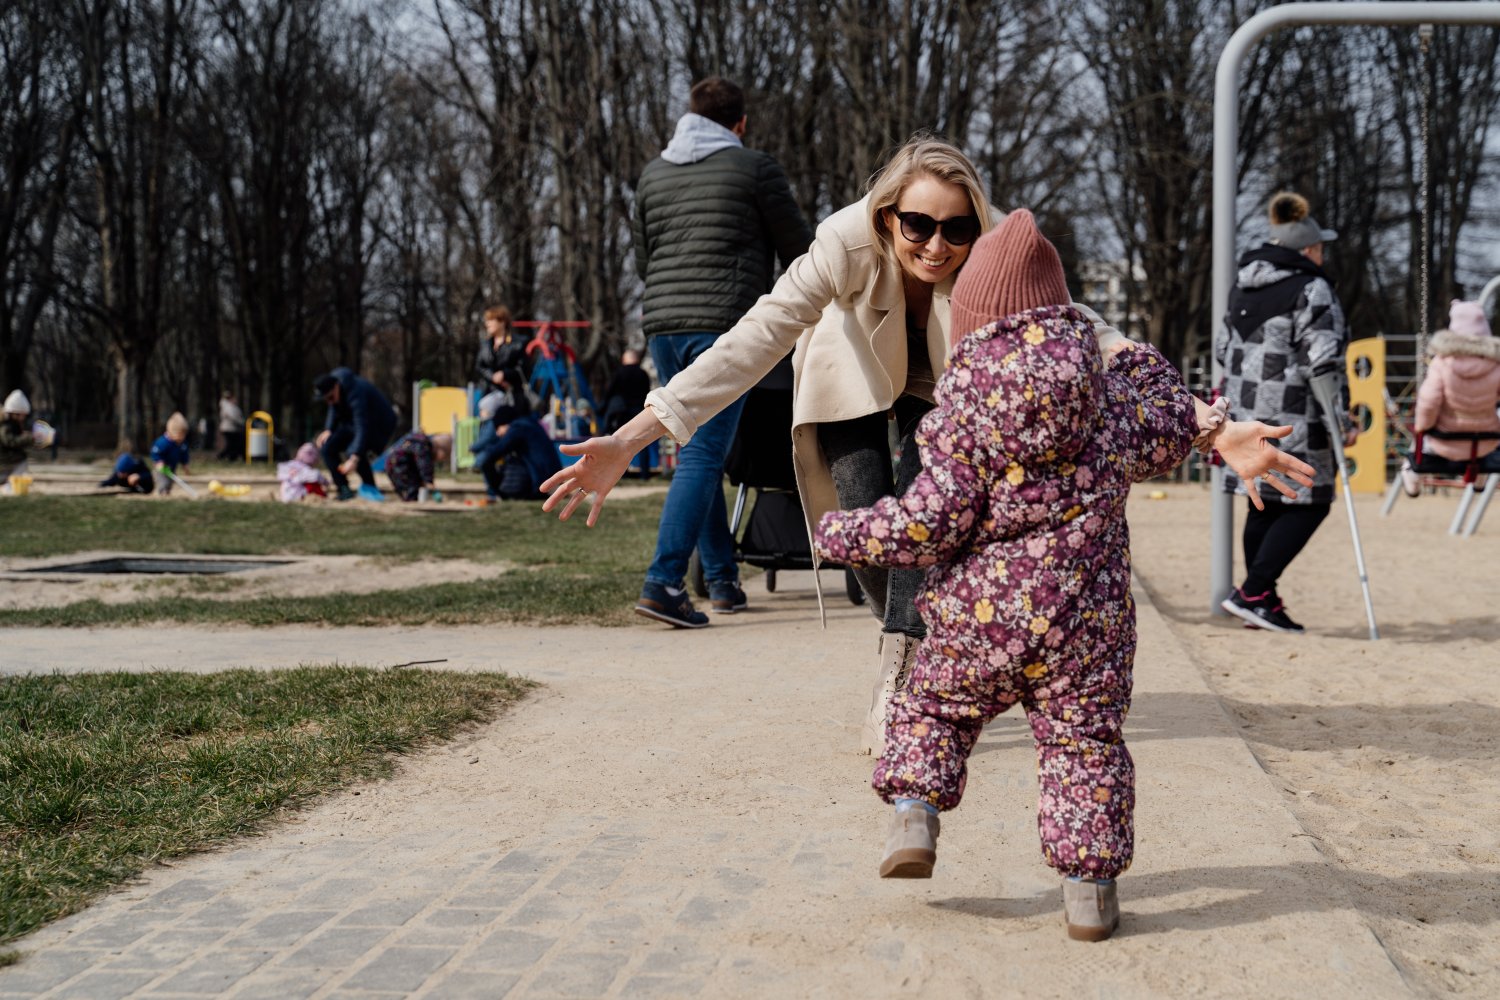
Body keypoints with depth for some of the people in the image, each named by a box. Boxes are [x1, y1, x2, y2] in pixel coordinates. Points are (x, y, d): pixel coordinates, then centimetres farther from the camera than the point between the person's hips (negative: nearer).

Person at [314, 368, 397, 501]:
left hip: (378, 425, -9)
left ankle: (370, 488, -12)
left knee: (352, 451, -31)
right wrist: (329, 430, -4)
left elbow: (362, 428, -44)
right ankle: (343, 488, -2)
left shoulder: (356, 394, -37)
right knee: (327, 447, -7)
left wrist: (354, 459, -53)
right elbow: (335, 409, 10)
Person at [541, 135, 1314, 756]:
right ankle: (914, 659, 19)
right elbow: (751, 344, -44)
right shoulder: (848, 245, -40)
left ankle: (895, 685, -9)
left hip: (938, 384, 0)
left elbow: (1097, 348, -41)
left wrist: (1212, 428, -54)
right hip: (852, 373, 0)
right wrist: (631, 438, -53)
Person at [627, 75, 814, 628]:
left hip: (663, 324, 6)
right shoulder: (754, 167, -1)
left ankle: (723, 580, 18)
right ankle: (662, 582, -17)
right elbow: (797, 246, 5)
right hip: (723, 323, -6)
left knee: (701, 452, 14)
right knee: (703, 455, -9)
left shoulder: (653, 173, 15)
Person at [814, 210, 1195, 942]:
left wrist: (844, 535, 2)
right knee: (1084, 738, 9)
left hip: (982, 610, -2)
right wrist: (1149, 370, 35)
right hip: (1084, 614, 2)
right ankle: (1089, 884, 6)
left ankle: (914, 810, 3)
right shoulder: (1105, 391, 1)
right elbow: (1169, 439, 17)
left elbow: (933, 521, -12)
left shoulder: (962, 410, -9)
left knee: (933, 705, 20)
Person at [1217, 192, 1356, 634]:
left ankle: (1262, 600, 19)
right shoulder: (1311, 290, -12)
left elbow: (1223, 346, 21)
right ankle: (1252, 592, -7)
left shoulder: (1243, 285, 13)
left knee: (1264, 504, 15)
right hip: (1293, 418, -8)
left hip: (1245, 411, 8)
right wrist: (1341, 420, -13)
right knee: (1308, 503, -1)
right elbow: (1324, 361, -17)